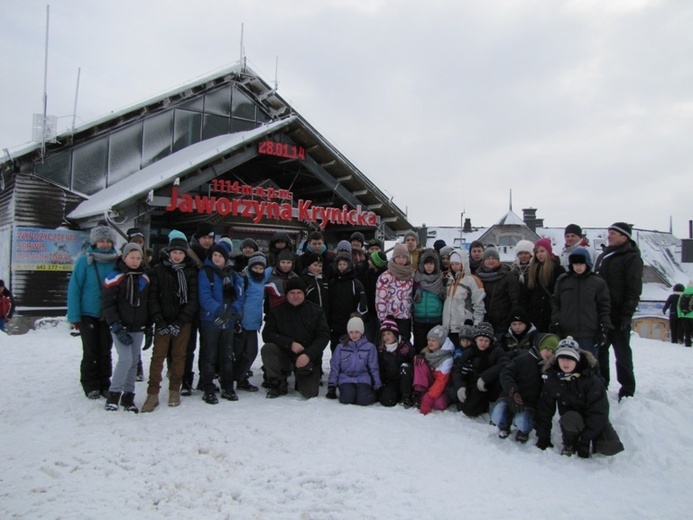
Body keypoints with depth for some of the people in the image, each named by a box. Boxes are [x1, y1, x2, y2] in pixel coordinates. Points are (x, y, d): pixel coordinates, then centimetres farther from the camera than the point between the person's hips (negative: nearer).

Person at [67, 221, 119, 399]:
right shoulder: (84, 261, -10)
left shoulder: (116, 262, -1)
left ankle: (104, 384, 22)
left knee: (105, 351, 10)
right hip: (88, 314, -3)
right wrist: (74, 316, -11)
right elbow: (74, 289, -9)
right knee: (91, 351, 3)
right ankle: (90, 385, 17)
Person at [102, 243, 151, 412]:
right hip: (121, 327, -5)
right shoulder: (115, 277, -8)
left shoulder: (144, 278, 9)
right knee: (126, 360, -14)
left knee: (134, 362, 7)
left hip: (138, 328, 5)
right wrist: (117, 328, -15)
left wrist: (148, 327, 12)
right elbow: (108, 305, -9)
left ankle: (128, 396, 17)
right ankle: (113, 394, 3)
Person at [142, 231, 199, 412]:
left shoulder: (191, 272, 3)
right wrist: (159, 321, -11)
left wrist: (179, 322, -10)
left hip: (183, 321, 1)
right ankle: (153, 394, 2)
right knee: (158, 356, -4)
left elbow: (192, 299, -2)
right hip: (163, 321, -1)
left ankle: (175, 390, 19)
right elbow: (153, 297, -2)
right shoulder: (158, 270, 2)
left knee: (179, 355, 6)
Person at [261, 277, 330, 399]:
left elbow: (324, 336, -7)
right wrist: (290, 344, -22)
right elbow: (267, 334, -9)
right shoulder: (277, 311, -1)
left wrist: (308, 354, -21)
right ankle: (279, 384, -7)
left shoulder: (316, 311, -1)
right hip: (284, 354, 1)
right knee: (267, 349, -28)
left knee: (310, 392, -16)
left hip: (308, 358, -1)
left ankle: (303, 379, 23)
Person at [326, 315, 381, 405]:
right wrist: (331, 386, 2)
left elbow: (374, 368, 6)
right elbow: (334, 367, 8)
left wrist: (378, 387, 1)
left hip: (363, 379, -1)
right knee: (347, 398, -30)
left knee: (364, 400, -29)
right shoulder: (341, 347, 5)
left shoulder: (370, 347, 3)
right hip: (346, 379, 1)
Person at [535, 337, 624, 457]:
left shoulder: (591, 380, -20)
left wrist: (585, 441, -24)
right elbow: (544, 409, -5)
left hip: (595, 422, -1)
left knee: (610, 447, -24)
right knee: (570, 418, -34)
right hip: (571, 421, 1)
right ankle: (569, 445, -4)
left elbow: (598, 411, -21)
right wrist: (543, 438, -7)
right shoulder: (552, 379, -11)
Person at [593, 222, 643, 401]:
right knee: (600, 350, 13)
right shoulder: (603, 256, 16)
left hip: (618, 317, -7)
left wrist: (627, 314, -19)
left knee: (622, 352, 3)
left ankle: (627, 389, 15)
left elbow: (634, 289, -13)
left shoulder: (631, 258, -7)